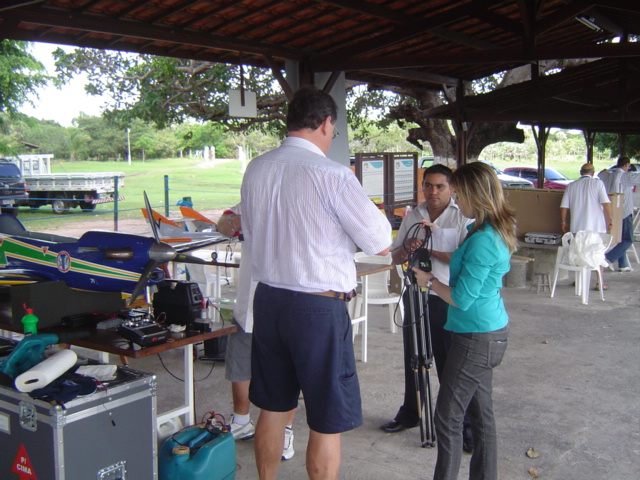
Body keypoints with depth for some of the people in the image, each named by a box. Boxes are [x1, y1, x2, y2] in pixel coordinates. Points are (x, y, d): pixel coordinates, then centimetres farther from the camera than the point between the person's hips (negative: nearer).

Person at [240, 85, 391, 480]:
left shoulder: (255, 169, 2)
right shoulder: (332, 175, -16)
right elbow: (381, 244, -10)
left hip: (267, 297, 7)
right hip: (318, 308, -7)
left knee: (272, 407, 22)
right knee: (328, 421, 8)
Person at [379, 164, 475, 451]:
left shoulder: (462, 218, -6)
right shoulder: (412, 216, 10)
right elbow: (395, 257, 12)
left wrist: (431, 248, -21)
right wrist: (407, 249, -10)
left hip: (448, 301, -5)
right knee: (413, 361, 16)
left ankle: (463, 425, 12)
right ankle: (409, 414, 33)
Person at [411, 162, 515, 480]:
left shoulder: (482, 240, -23)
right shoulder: (498, 232, 7)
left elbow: (462, 299, -21)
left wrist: (429, 281, -6)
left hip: (476, 337, -10)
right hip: (491, 332, 10)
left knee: (448, 417, -1)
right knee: (480, 412, 17)